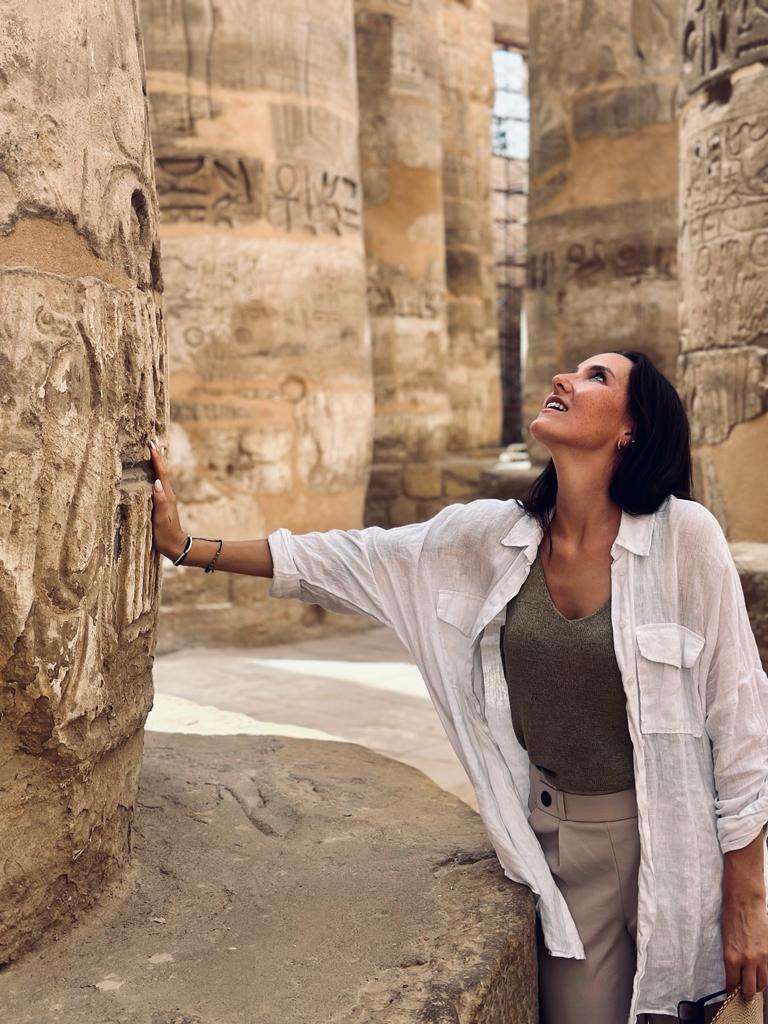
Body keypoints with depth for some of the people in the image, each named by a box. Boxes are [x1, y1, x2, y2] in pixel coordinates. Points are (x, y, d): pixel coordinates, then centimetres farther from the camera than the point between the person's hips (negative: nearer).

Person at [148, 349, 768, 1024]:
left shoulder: (685, 536, -17)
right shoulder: (490, 535, -7)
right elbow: (345, 561, -1)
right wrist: (185, 546, -3)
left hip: (664, 839, -2)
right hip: (557, 836, 3)